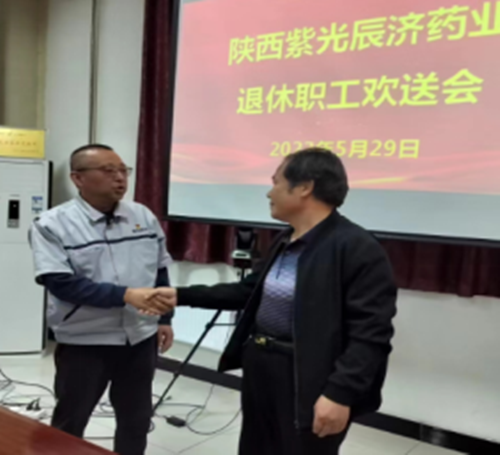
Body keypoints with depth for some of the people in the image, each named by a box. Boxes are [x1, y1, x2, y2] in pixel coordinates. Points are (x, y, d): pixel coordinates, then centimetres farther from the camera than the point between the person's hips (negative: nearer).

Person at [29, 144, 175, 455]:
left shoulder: (144, 217, 3)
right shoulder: (53, 225, -10)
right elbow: (61, 283, -21)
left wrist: (165, 319, 9)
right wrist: (126, 295, -29)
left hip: (140, 339, 4)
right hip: (83, 343, -3)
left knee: (137, 421, 17)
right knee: (69, 424, 14)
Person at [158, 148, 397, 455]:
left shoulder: (357, 248, -17)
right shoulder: (286, 242, 9)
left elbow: (370, 333, -21)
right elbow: (252, 291, 17)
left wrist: (340, 392, -26)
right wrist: (183, 296, 15)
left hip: (308, 386, -8)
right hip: (260, 373, 8)